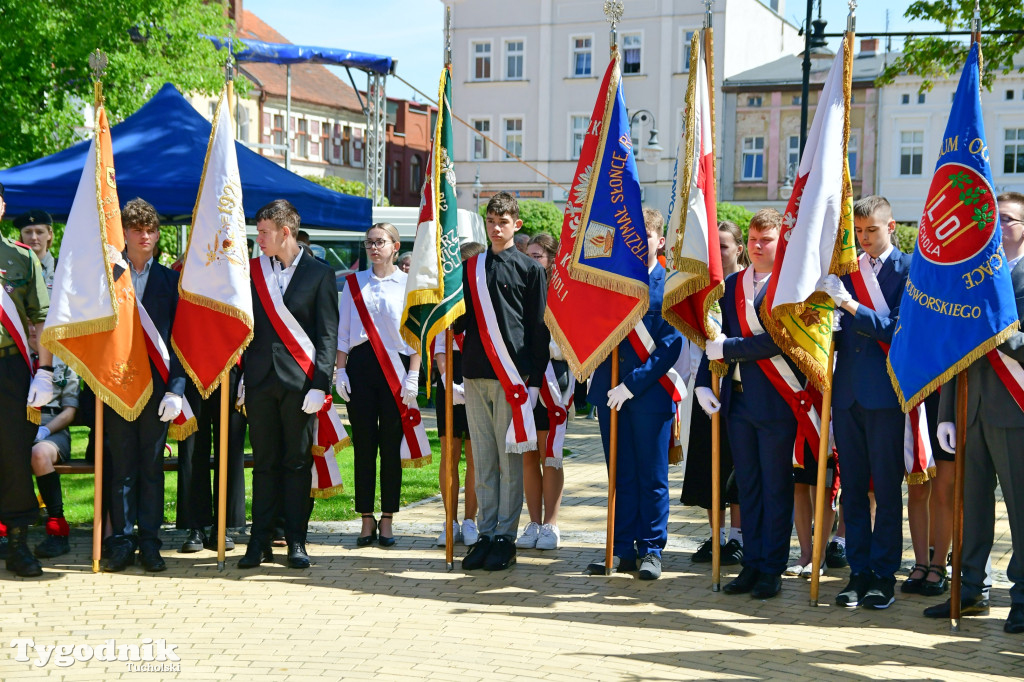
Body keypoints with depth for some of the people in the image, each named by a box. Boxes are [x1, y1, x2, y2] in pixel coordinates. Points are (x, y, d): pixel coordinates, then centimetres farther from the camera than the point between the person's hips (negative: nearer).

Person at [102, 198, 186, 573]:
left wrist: (176, 387, -4)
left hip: (157, 383, 1)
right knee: (121, 466, 2)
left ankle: (149, 542, 10)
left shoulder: (169, 280, 8)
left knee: (152, 466, 5)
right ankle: (121, 541, 8)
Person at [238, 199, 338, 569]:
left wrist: (320, 385, -9)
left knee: (298, 462, 3)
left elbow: (328, 334, -2)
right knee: (264, 462, 6)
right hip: (259, 380, 3)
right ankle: (260, 541, 10)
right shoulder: (250, 272, 10)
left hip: (300, 381, -3)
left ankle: (296, 541, 9)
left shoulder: (319, 274, 1)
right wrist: (239, 376, 5)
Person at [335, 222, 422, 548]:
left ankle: (387, 520, 7)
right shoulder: (354, 283, 12)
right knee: (363, 444, 2)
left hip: (395, 368, -2)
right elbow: (343, 330, 13)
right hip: (360, 365, 2)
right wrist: (340, 370, 4)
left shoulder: (408, 284, 4)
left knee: (391, 445, 0)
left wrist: (413, 375, -5)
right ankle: (367, 520, 7)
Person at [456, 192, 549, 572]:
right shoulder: (472, 268, 15)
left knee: (510, 457, -2)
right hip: (475, 373, 4)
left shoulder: (530, 269, 3)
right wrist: (454, 319, -1)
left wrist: (533, 376, -6)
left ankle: (506, 537, 2)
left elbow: (538, 326, 0)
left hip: (512, 375, -4)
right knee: (483, 458, 6)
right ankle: (486, 533, 11)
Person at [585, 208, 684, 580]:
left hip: (651, 391, -4)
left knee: (652, 476, 3)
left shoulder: (672, 284, -3)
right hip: (610, 390, 4)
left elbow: (671, 346, -10)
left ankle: (651, 549, 12)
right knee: (620, 475, 10)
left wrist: (632, 383, -15)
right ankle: (622, 549, 16)